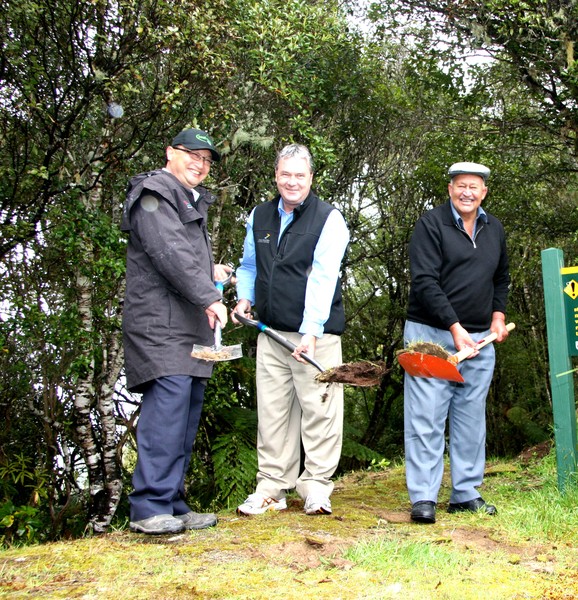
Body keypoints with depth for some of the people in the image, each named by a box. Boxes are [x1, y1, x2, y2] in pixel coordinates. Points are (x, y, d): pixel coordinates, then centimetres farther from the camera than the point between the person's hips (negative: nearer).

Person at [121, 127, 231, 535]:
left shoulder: (193, 201, 26)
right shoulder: (154, 194, -5)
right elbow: (170, 252, -17)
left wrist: (209, 270, 16)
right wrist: (208, 296, -21)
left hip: (191, 325, 10)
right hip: (160, 322, -10)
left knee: (188, 411, 7)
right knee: (169, 404, -17)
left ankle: (174, 506, 12)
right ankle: (150, 508, -14)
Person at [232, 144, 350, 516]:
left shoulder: (329, 220, -5)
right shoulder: (260, 217, 13)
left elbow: (323, 278, -16)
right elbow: (249, 265, 26)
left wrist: (311, 331, -24)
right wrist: (245, 298, 7)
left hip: (317, 332, -5)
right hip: (271, 332, 5)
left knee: (318, 409, -2)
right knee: (272, 410, 8)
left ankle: (317, 486, 11)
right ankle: (272, 488, 17)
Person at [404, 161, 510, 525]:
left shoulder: (494, 229, 14)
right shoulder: (431, 225, -6)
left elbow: (502, 277, 28)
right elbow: (425, 282, -14)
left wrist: (499, 314, 13)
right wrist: (455, 327, -20)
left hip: (479, 339, 6)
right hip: (431, 334, -6)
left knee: (471, 420, 9)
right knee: (426, 419, -5)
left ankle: (466, 494, 18)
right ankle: (424, 499, 0)